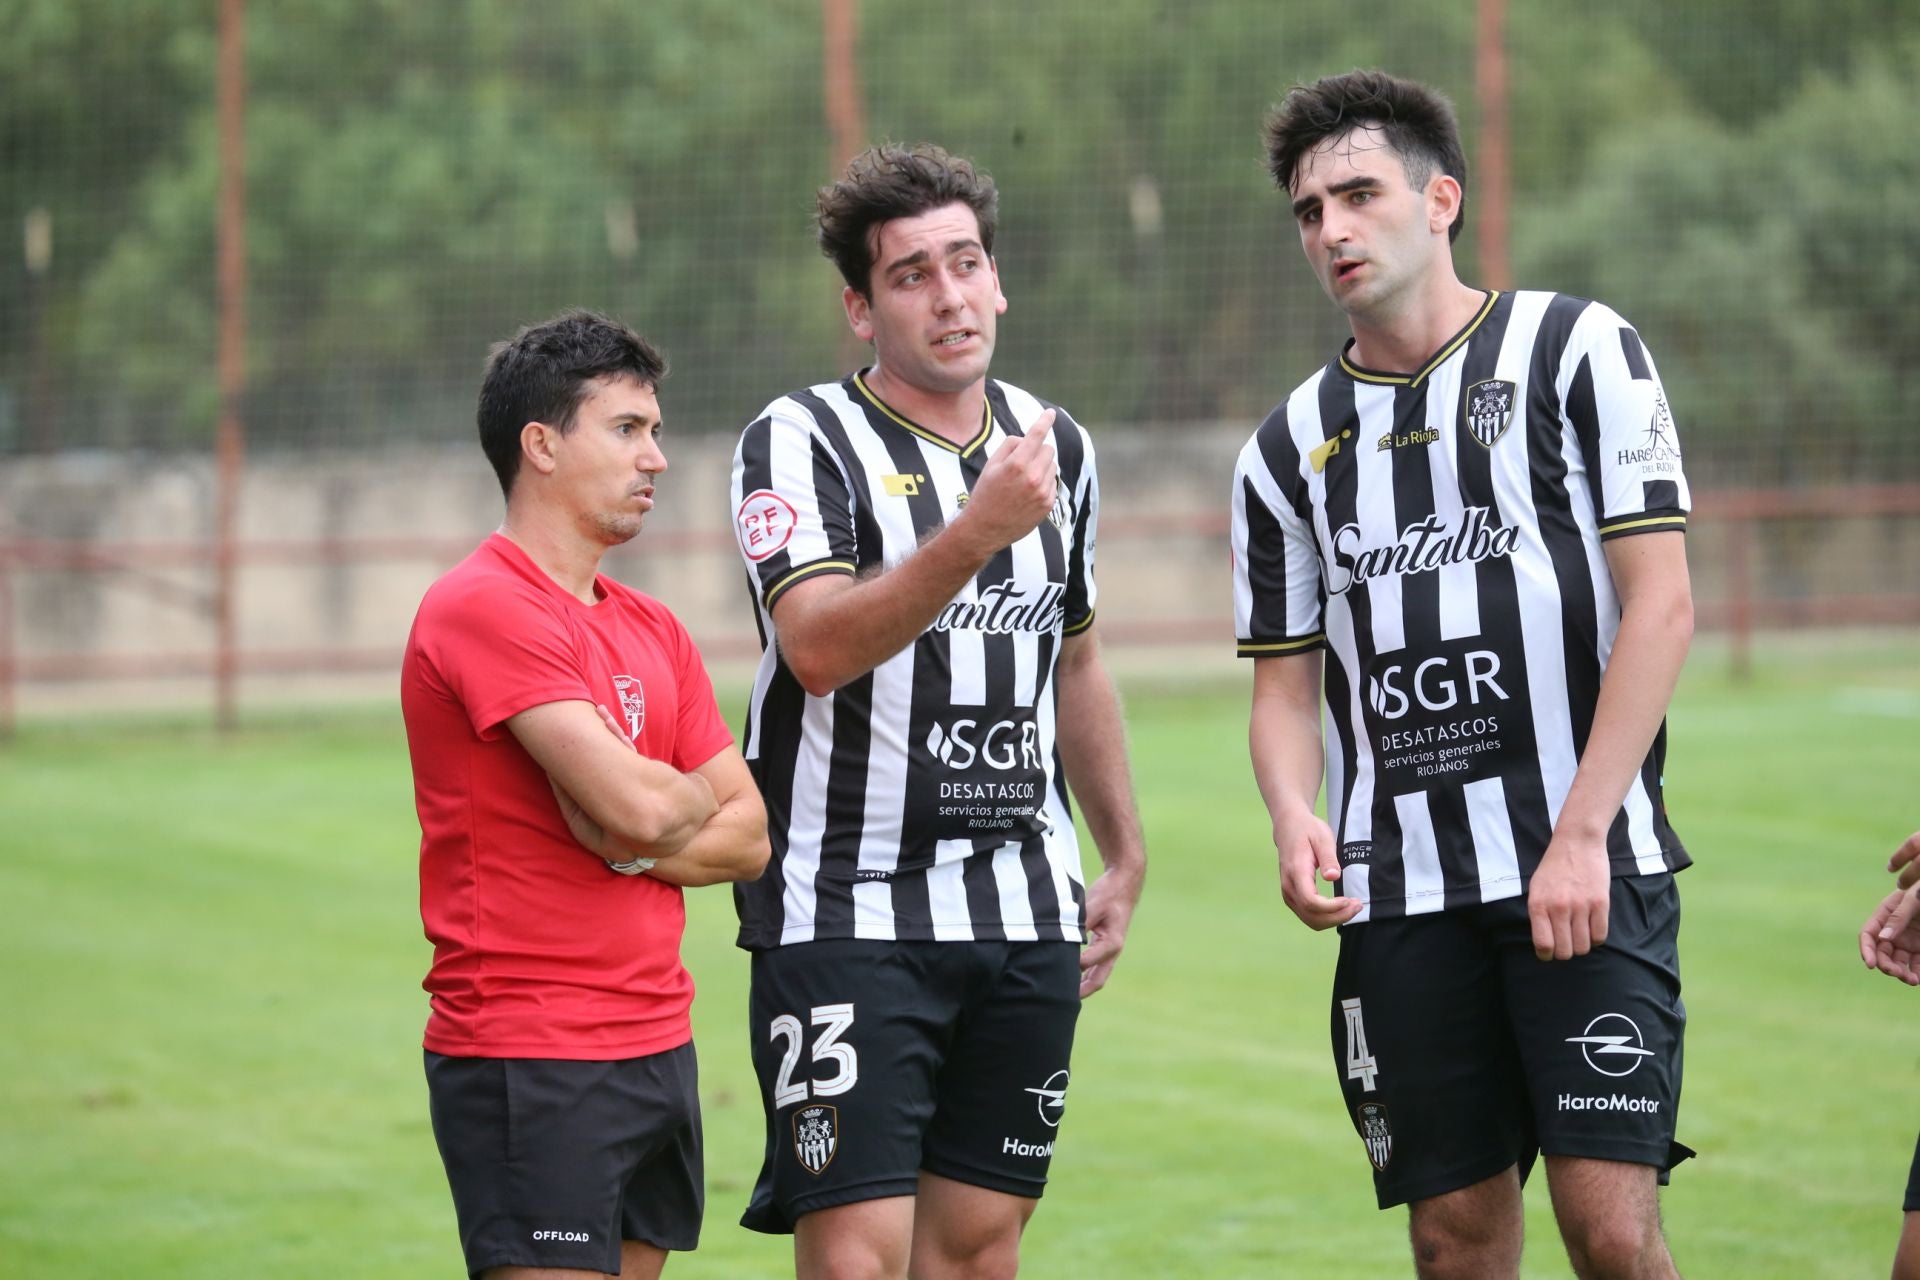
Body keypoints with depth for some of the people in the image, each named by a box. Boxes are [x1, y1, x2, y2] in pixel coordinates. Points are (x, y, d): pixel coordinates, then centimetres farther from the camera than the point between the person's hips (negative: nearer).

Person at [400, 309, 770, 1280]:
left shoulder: (653, 631, 16)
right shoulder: (487, 608, -12)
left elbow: (747, 836, 11)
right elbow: (636, 806, -20)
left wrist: (635, 847, -8)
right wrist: (692, 797, 2)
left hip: (655, 1045, 8)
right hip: (527, 1059, -8)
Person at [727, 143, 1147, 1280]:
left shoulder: (1057, 447, 12)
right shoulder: (799, 443, -7)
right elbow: (819, 648, -23)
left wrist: (1124, 858, 25)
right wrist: (979, 528, -33)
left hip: (1026, 917, 5)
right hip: (848, 917, -5)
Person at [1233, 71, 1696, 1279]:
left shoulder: (1579, 350, 2)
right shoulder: (1291, 444, 14)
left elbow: (1661, 606, -4)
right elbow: (1287, 682, 16)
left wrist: (1582, 836, -12)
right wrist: (1294, 817, -6)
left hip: (1589, 871, -4)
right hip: (1399, 894, 4)